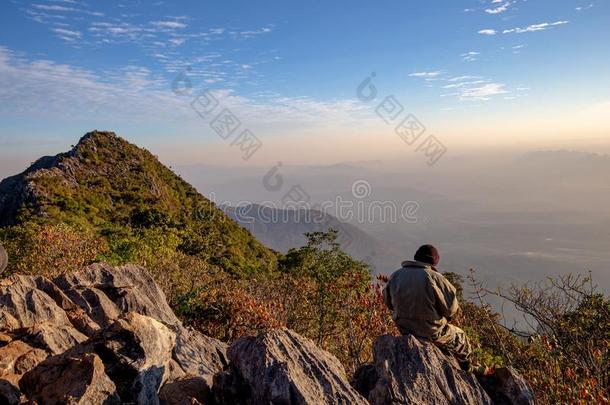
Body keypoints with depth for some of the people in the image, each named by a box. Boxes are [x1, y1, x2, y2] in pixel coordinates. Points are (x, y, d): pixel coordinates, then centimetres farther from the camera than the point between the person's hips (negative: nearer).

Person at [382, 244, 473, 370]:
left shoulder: (396, 275, -6)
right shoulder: (435, 278, -21)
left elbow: (388, 302, 6)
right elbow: (451, 308, -16)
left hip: (404, 329, 5)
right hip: (432, 331, -5)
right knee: (460, 337, 25)